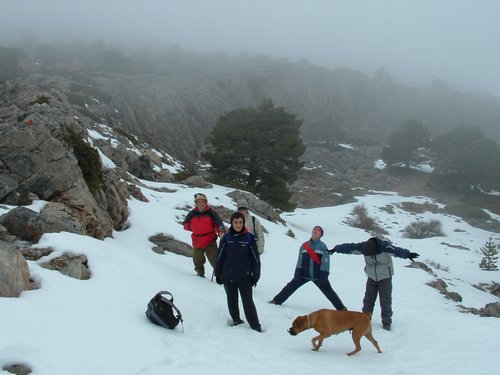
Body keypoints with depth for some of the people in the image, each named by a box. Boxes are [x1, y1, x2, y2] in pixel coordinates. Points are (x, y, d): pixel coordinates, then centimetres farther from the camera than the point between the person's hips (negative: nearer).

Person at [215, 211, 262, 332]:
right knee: (232, 300, 13)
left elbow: (255, 258, 0)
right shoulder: (226, 238, -1)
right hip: (228, 277, 2)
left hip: (244, 277, -2)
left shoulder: (249, 237, -4)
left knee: (248, 301, -2)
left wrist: (256, 275, -1)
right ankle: (236, 320, 30)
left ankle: (255, 326, 5)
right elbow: (220, 257, 5)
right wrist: (218, 274, 6)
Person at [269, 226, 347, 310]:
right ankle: (277, 300, 13)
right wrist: (297, 272, -4)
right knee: (291, 286, 1)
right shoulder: (304, 245, 2)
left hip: (318, 275, -3)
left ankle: (341, 308, 6)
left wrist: (323, 275, -17)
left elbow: (325, 262, -11)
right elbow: (300, 261, 3)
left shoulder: (323, 246, -7)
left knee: (328, 291, -2)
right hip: (304, 274, 3)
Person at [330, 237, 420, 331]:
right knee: (368, 300, 7)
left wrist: (407, 254, -65)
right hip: (371, 278, 4)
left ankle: (386, 322, 10)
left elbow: (396, 250, -48)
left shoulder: (385, 247, -31)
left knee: (385, 301, -3)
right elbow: (349, 247, -11)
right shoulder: (363, 246, -19)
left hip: (385, 278, -4)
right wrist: (336, 249, -6)